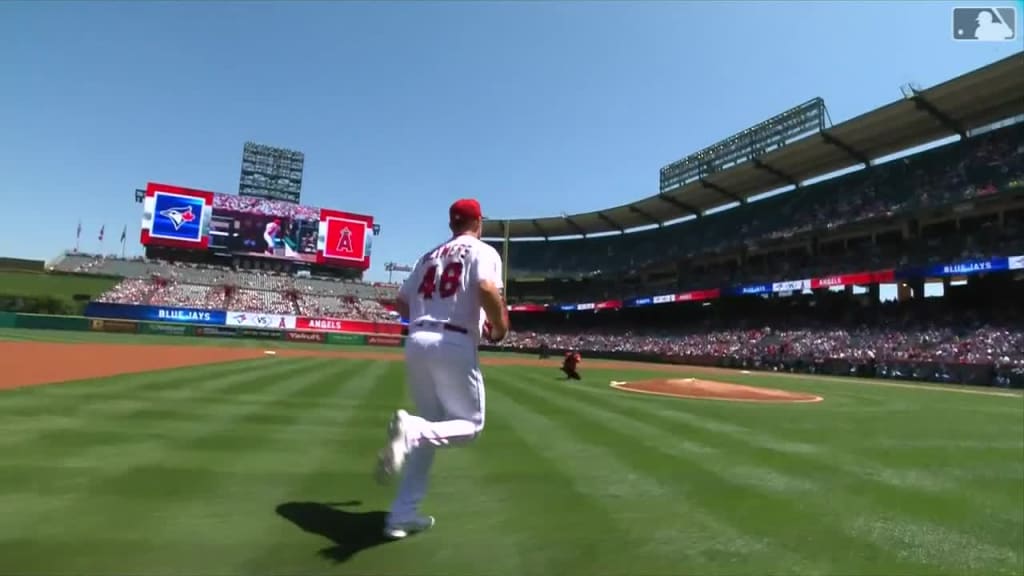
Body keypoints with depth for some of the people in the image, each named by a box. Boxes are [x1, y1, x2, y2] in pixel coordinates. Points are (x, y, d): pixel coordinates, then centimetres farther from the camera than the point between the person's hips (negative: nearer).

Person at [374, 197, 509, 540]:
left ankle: (402, 515, 14)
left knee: (431, 429, 17)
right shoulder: (483, 251, 3)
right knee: (469, 425, 7)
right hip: (454, 344, -6)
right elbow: (487, 289, -18)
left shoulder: (429, 256, 21)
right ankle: (412, 431, -23)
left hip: (416, 342, 7)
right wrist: (500, 327, -3)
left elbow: (401, 303, 20)